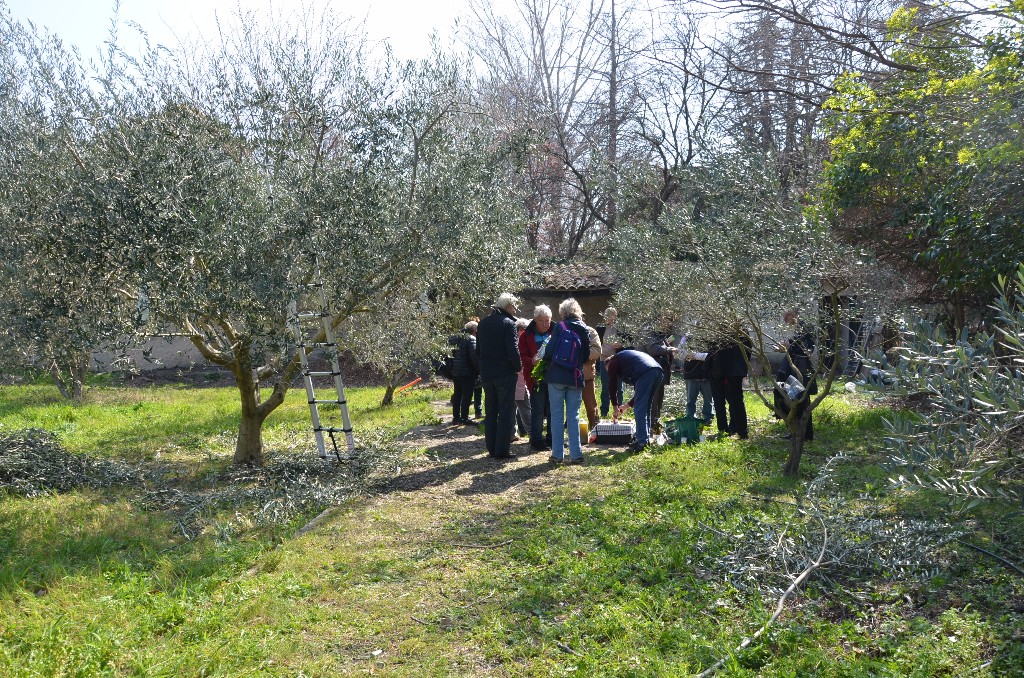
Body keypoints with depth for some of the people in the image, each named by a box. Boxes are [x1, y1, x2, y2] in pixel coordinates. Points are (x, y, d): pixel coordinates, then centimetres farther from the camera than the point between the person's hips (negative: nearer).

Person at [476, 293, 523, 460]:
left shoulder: (483, 323, 10)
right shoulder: (508, 323, -12)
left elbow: (478, 350, 14)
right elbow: (513, 350, -19)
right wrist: (518, 367, -4)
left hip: (486, 373, 7)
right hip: (505, 373, -6)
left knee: (490, 411, 13)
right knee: (506, 411, 0)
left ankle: (491, 448, 16)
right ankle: (502, 449, 0)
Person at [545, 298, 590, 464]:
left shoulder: (560, 327, -9)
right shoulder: (584, 331, 5)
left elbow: (549, 351, -12)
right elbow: (586, 356, 10)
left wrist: (546, 357, 9)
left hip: (557, 376, -3)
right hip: (575, 378, 3)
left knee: (557, 415, 4)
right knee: (573, 416, 8)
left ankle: (557, 454, 7)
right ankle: (576, 454, 8)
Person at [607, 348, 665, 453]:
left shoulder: (613, 362, 20)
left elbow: (612, 386, 16)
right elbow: (640, 391, 38)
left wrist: (615, 407, 26)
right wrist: (627, 405, 41)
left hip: (645, 373, -8)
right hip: (659, 371, 8)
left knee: (640, 409, -4)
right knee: (646, 407, 19)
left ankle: (642, 442, -9)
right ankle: (646, 439, 21)